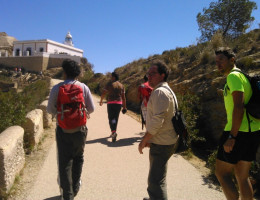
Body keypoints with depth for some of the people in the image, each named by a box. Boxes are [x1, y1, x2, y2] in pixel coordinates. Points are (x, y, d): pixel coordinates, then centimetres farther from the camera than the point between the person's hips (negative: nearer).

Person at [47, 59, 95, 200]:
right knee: (78, 158, 20)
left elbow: (50, 109, -2)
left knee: (64, 161, 8)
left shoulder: (57, 88, -9)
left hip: (63, 129, -1)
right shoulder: (83, 87, -5)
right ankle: (75, 188, 31)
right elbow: (91, 109, 0)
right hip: (80, 129, 1)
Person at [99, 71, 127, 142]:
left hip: (111, 103, -4)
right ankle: (113, 132, 22)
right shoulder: (121, 85, 9)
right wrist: (124, 107, 10)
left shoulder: (110, 84, -4)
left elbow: (103, 93, -5)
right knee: (116, 118, 14)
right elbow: (123, 97, 7)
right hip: (119, 103, 4)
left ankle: (113, 132, -23)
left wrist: (101, 101, 12)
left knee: (111, 118, -3)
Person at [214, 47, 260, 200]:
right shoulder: (242, 75, 19)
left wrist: (232, 137, -21)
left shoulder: (233, 76, -11)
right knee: (242, 176, 15)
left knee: (222, 173, 1)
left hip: (239, 132, -9)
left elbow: (239, 107, -21)